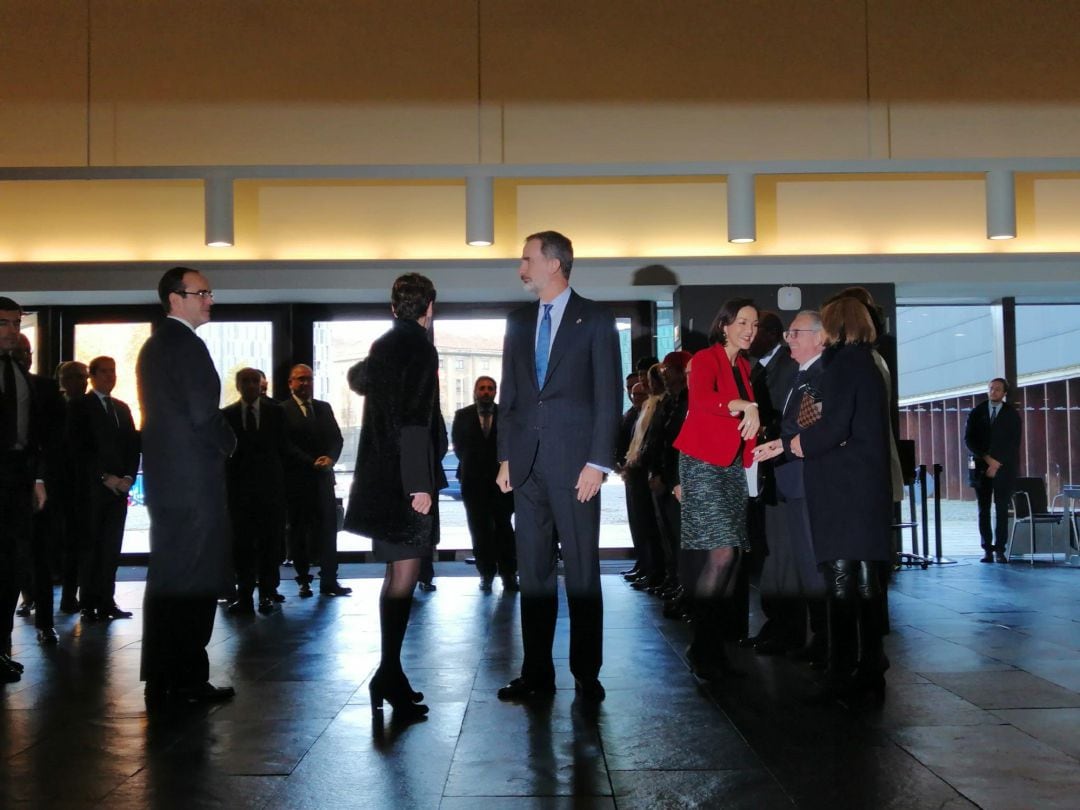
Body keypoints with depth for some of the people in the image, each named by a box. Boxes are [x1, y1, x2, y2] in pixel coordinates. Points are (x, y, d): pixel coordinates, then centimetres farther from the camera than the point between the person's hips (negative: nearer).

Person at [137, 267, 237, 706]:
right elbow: (203, 412, -20)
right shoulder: (187, 344, -13)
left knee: (168, 580, 13)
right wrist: (228, 443, -2)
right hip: (193, 479, -10)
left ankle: (165, 679, 19)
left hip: (165, 477, 10)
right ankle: (185, 681, 1)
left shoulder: (154, 345, 17)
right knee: (194, 582, -4)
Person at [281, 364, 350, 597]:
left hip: (323, 477, 4)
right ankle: (304, 580, 11)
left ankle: (329, 580, 3)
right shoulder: (283, 410, -2)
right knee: (299, 530, 3)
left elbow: (336, 438, 11)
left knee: (328, 528, 0)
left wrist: (330, 458, -9)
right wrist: (312, 462, -15)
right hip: (296, 479, -4)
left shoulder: (324, 408, 15)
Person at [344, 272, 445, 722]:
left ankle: (391, 675, 18)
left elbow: (357, 378, 36)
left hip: (383, 477, 9)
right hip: (406, 478, -9)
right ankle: (389, 676, -8)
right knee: (404, 574, -8)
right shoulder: (419, 347, -12)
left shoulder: (382, 346, 14)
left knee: (397, 575, 13)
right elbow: (415, 421, -20)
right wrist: (421, 483, -21)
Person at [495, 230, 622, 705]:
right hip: (527, 464, 5)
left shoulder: (595, 320, 0)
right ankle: (537, 673, 14)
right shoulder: (518, 322, 14)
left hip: (574, 463, -4)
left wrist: (598, 462, -11)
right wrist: (506, 457, 7)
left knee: (582, 571, 1)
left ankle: (586, 674, 10)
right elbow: (509, 394, 15)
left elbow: (609, 395, -4)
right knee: (533, 572, 7)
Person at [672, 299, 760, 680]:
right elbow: (700, 399, -27)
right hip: (703, 463, -8)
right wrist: (745, 406, -37)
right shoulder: (706, 359, -8)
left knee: (731, 558, 3)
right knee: (722, 554, -16)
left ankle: (712, 645, 12)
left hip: (732, 466, 8)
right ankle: (703, 649, -5)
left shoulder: (743, 366, 16)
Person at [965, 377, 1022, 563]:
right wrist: (987, 458, -10)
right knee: (984, 510, 1)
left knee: (1002, 510, -4)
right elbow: (969, 440, 2)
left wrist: (997, 464, -9)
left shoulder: (1012, 414, 5)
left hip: (1004, 469, -1)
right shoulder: (977, 412, 8)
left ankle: (1000, 550, -2)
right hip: (981, 467, 1)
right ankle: (987, 549, 4)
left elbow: (1014, 443, -1)